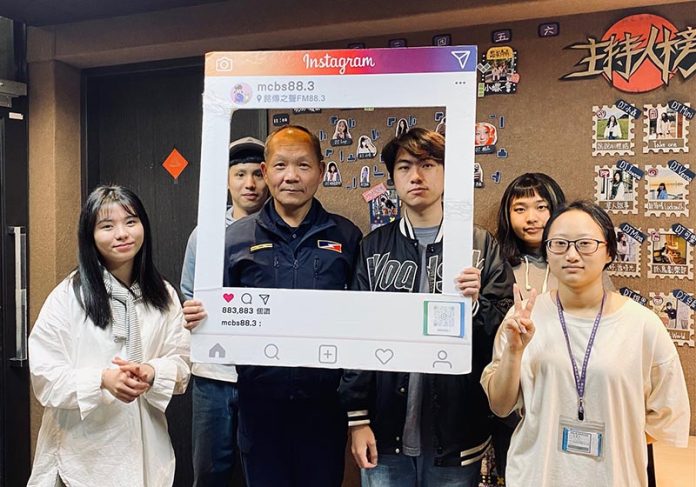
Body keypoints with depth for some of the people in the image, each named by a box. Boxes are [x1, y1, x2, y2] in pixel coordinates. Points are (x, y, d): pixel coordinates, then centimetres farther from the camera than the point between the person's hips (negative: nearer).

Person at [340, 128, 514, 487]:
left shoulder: (481, 245, 1)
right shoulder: (374, 248, 3)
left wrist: (476, 305, -19)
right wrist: (357, 419, -2)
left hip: (456, 435, 0)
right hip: (386, 434, 1)